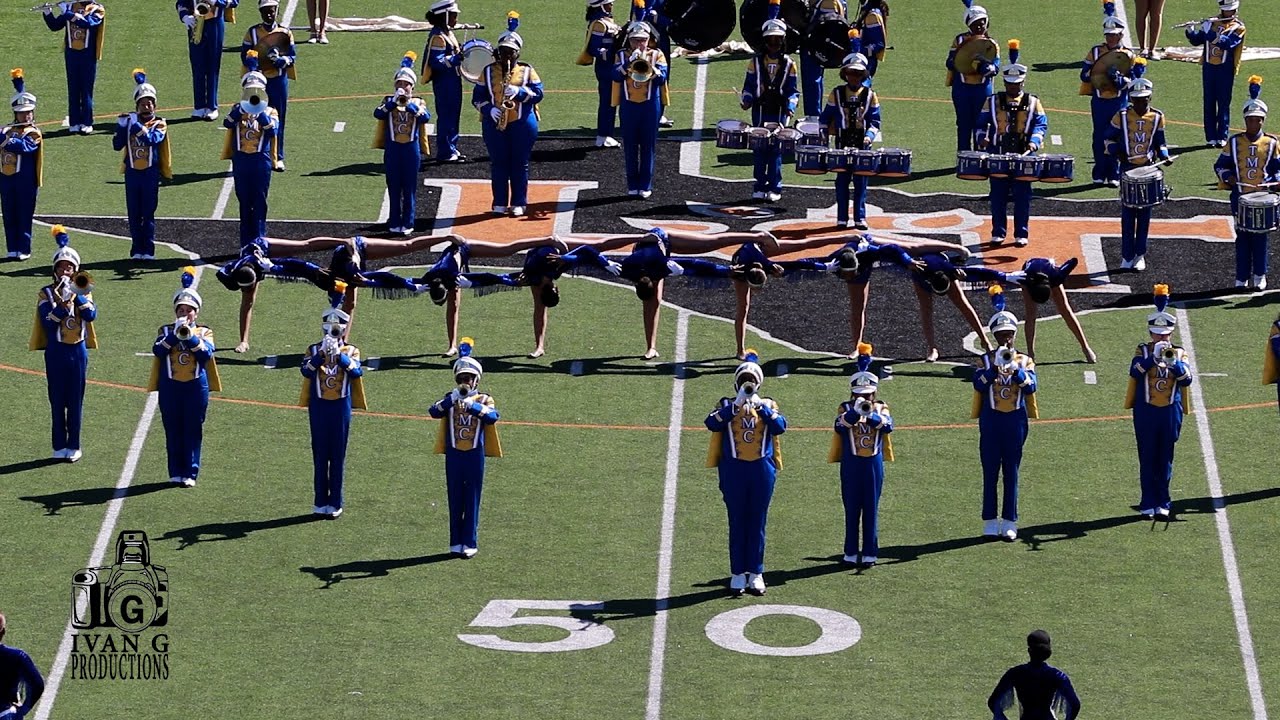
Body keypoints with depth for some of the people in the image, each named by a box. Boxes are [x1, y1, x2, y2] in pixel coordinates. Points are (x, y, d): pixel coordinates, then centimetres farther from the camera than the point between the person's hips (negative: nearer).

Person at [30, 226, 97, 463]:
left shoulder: (82, 291, 7)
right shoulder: (47, 293, 1)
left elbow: (91, 314, -9)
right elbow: (47, 319, -13)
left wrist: (78, 295, -16)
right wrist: (63, 303, -23)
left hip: (78, 350, 1)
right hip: (56, 352, -1)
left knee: (76, 400, 4)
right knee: (57, 400, 2)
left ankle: (73, 445, 9)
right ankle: (59, 446, 8)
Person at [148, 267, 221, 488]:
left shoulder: (204, 332, 7)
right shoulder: (166, 331, 8)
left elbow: (207, 353, -12)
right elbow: (157, 350, -10)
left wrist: (191, 337, -21)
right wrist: (175, 335, -20)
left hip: (196, 387, -1)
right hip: (170, 387, 1)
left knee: (193, 431, 0)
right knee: (173, 431, 3)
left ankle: (190, 473, 4)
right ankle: (176, 472, 10)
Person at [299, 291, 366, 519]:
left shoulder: (351, 351, 2)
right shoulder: (314, 350, 3)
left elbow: (357, 372, -17)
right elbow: (306, 371, -16)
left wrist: (339, 355, -28)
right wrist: (322, 353, -27)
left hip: (341, 408, -1)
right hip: (319, 407, 1)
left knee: (338, 457, 2)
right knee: (320, 455, 5)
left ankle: (335, 504, 8)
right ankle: (321, 503, 12)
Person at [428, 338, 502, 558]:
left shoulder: (484, 400, -1)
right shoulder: (450, 399, 3)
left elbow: (492, 416, -22)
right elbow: (434, 411, -18)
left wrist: (472, 405, -37)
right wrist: (452, 399, -33)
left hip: (475, 455, -1)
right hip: (454, 455, 1)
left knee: (472, 500, 2)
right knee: (455, 500, 6)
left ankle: (470, 543, 7)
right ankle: (456, 543, 12)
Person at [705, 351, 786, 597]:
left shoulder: (768, 405, 9)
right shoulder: (727, 405, 5)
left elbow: (780, 427, -10)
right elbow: (712, 424, -14)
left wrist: (761, 405, -17)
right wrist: (737, 403, -19)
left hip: (762, 469, 1)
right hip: (734, 470, -1)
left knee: (757, 523, 4)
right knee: (737, 523, 1)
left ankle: (756, 574, 9)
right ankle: (737, 575, 5)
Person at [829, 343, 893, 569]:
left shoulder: (880, 408, 2)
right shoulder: (846, 408, 0)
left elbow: (887, 425, -19)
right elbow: (840, 425, -22)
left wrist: (871, 415, -38)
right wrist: (856, 411, -39)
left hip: (873, 464, 1)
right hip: (851, 465, -1)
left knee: (871, 510, 4)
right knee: (852, 510, 4)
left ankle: (869, 554, 9)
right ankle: (851, 553, 10)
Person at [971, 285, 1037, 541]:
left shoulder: (1024, 361, 6)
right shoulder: (986, 360, 2)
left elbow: (1031, 386, -11)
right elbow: (978, 384, -15)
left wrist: (1015, 367, -25)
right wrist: (995, 366, -27)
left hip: (1016, 421, 1)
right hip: (991, 421, -1)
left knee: (1012, 472, 3)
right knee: (990, 472, 2)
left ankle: (1009, 523, 7)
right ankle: (990, 523, 7)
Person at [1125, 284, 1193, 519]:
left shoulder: (1178, 353, 4)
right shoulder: (1143, 351, 0)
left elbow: (1186, 380, -9)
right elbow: (1135, 371, -19)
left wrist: (1173, 362, -25)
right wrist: (1154, 356, -30)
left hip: (1170, 412, 1)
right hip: (1146, 411, -1)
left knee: (1165, 460, 6)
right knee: (1147, 460, 2)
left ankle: (1162, 503, 13)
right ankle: (1148, 504, 7)